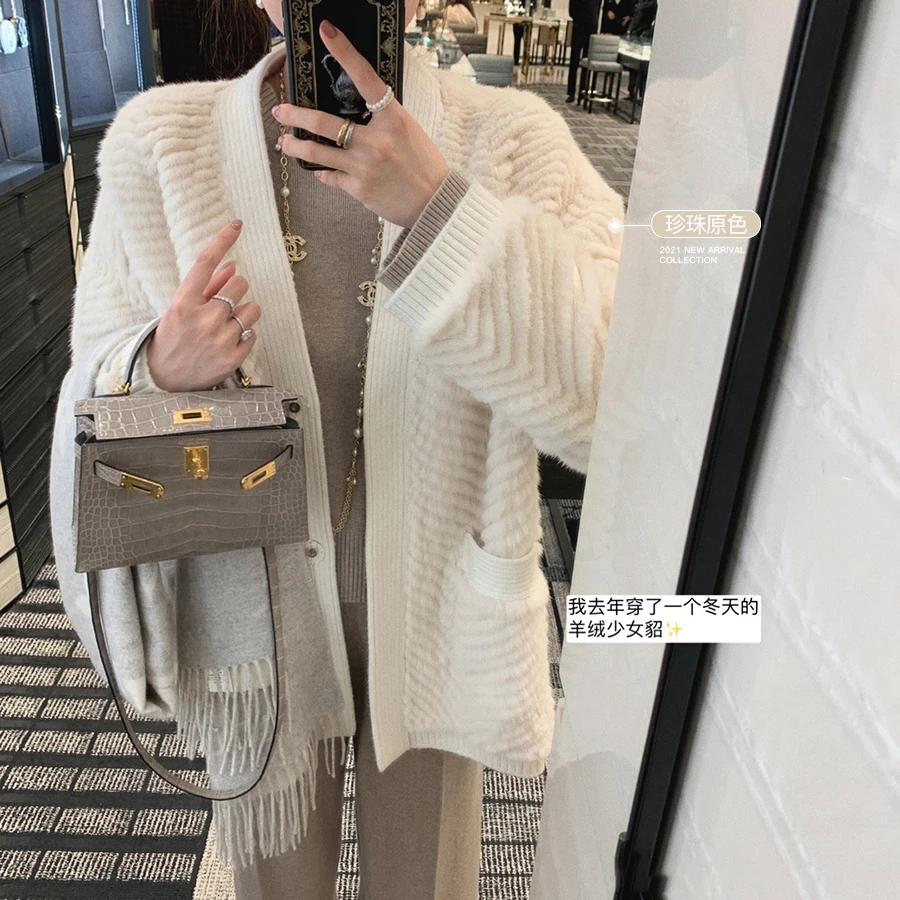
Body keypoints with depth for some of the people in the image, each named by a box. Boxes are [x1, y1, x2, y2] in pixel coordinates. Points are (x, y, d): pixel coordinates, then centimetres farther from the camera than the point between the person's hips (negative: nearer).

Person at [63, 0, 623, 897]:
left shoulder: (514, 141, -16)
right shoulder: (157, 142, -12)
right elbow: (95, 381, -3)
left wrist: (438, 208, -35)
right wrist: (163, 371, -27)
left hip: (434, 601, 0)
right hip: (259, 602, 1)